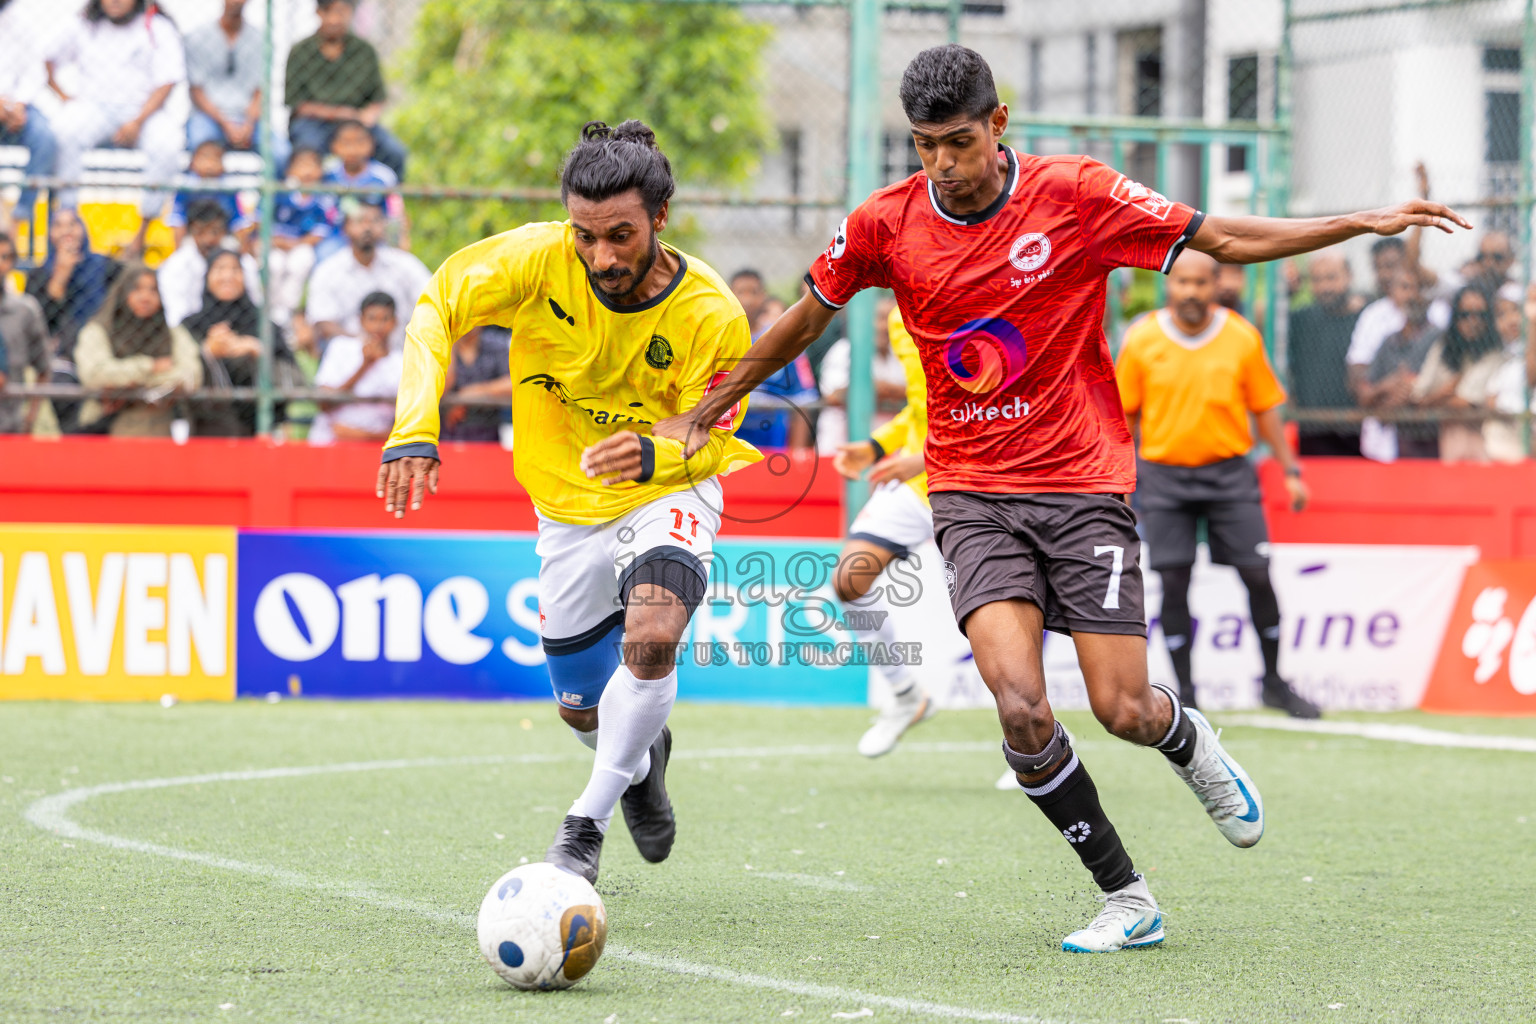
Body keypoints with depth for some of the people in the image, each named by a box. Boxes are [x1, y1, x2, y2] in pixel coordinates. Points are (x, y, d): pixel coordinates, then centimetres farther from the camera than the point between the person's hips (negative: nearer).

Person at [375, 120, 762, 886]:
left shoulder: (711, 316, -25)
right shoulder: (538, 261, -23)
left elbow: (712, 442, -17)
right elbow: (436, 308, -16)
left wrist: (654, 453, -40)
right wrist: (415, 427, -29)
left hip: (667, 496, -3)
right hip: (570, 506, 3)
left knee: (652, 640, -32)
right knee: (584, 712, 12)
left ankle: (589, 821, -12)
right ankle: (643, 761, 50)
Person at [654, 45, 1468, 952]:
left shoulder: (1076, 195, -9)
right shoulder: (887, 224, -3)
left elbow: (1225, 239, -3)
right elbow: (806, 319, 13)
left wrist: (1365, 224, -10)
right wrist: (706, 413, 18)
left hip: (1083, 481, -1)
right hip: (972, 492, 1)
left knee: (1124, 711, -6)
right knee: (1020, 705, -19)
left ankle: (1189, 742, 34)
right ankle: (1126, 896, -1)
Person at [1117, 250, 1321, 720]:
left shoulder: (1243, 337, -1)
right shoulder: (1141, 340, -2)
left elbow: (1265, 410, 8)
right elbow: (1124, 414, 6)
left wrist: (1290, 470, 6)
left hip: (1230, 472, 1)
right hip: (1164, 474, 0)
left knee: (1257, 575, -3)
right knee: (1173, 583, -4)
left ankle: (1274, 682, 13)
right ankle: (1185, 694, 6)